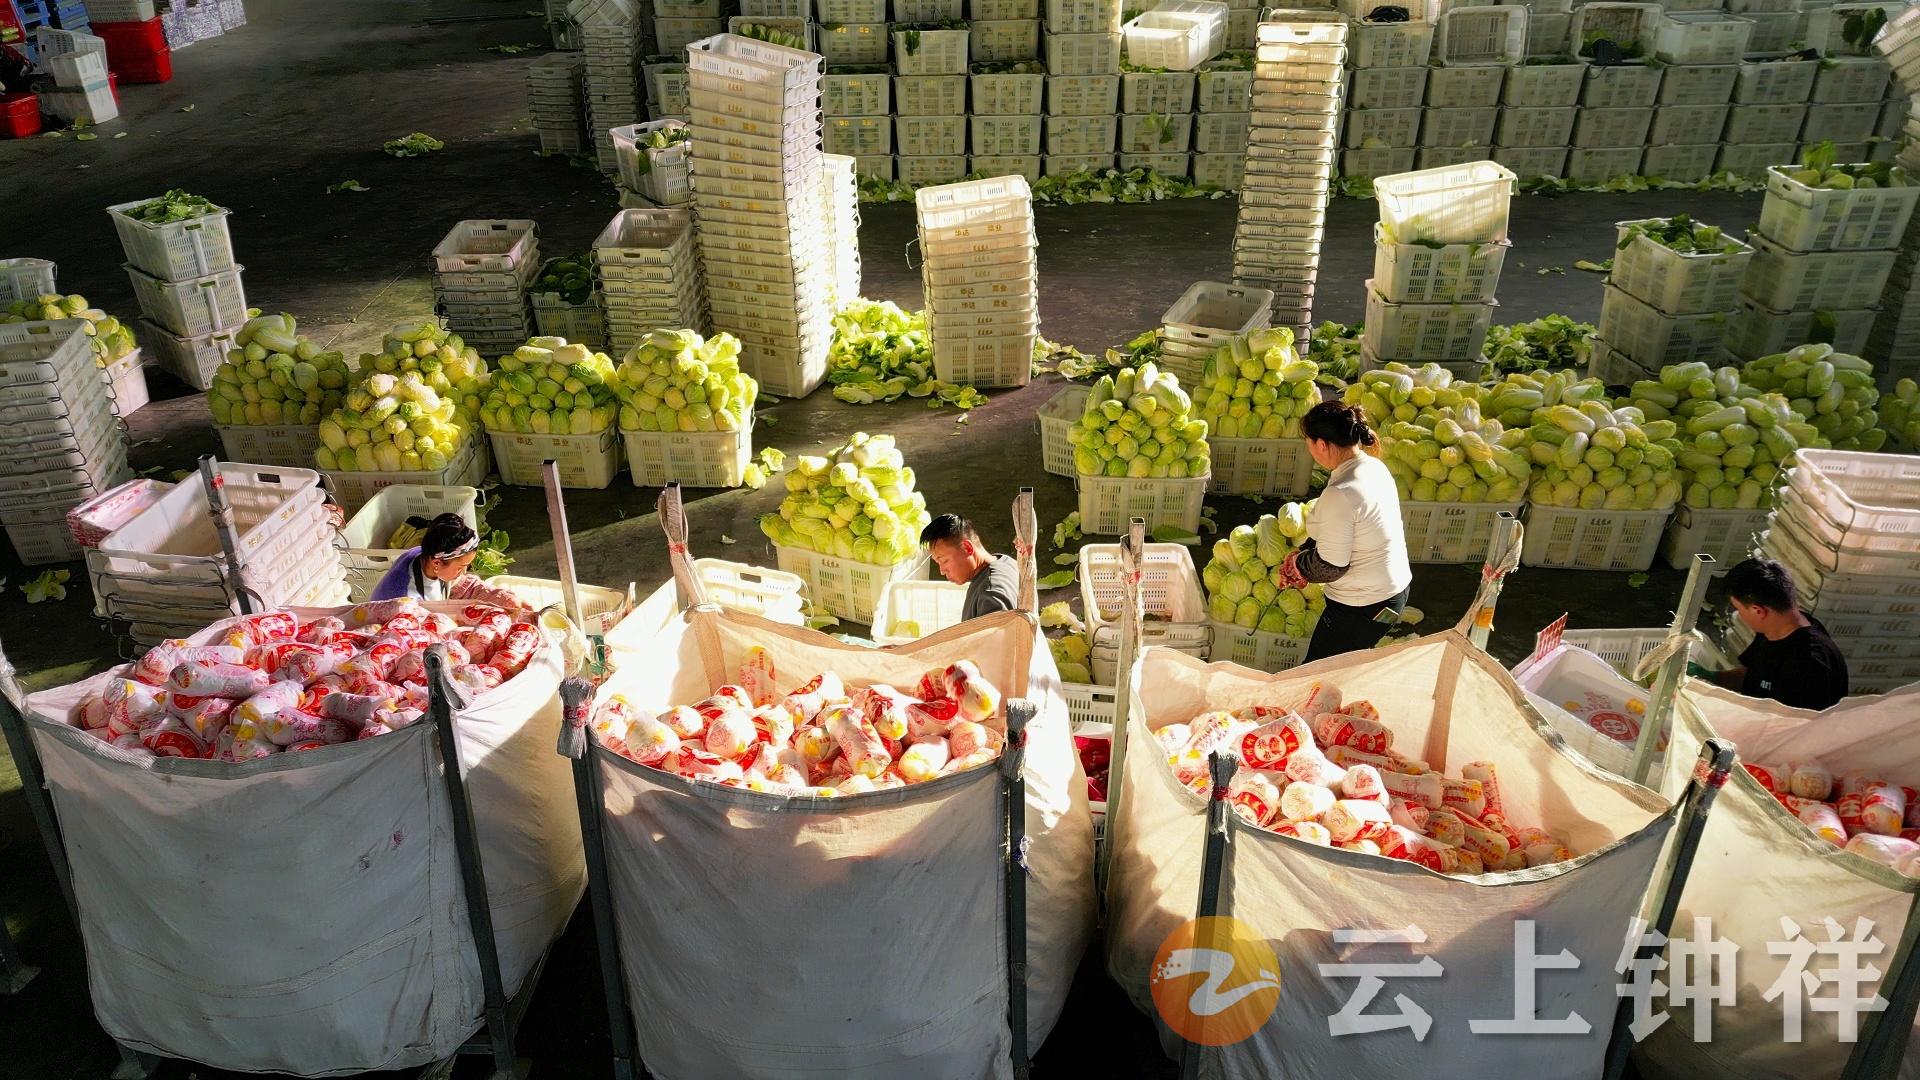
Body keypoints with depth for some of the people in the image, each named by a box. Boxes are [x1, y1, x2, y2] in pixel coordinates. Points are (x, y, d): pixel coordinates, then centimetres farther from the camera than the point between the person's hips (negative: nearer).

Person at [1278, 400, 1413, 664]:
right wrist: (1304, 555, 6)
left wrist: (1296, 564, -4)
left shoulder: (1340, 494, -30)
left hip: (1364, 607, -9)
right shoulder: (1375, 466, -1)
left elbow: (1330, 568, -22)